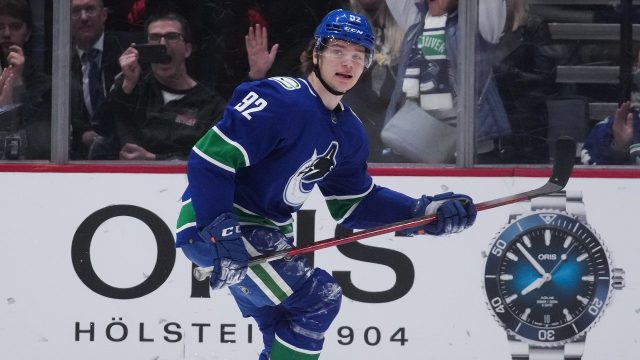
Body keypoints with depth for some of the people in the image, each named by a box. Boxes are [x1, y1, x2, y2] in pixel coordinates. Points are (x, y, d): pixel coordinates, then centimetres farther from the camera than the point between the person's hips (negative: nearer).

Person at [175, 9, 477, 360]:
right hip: (212, 226, -10)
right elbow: (209, 157, -26)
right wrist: (220, 231, -32)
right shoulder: (280, 100, -22)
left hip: (263, 231, 10)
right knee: (317, 299, -15)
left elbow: (354, 204, 14)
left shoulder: (348, 132, 7)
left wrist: (427, 212, 3)